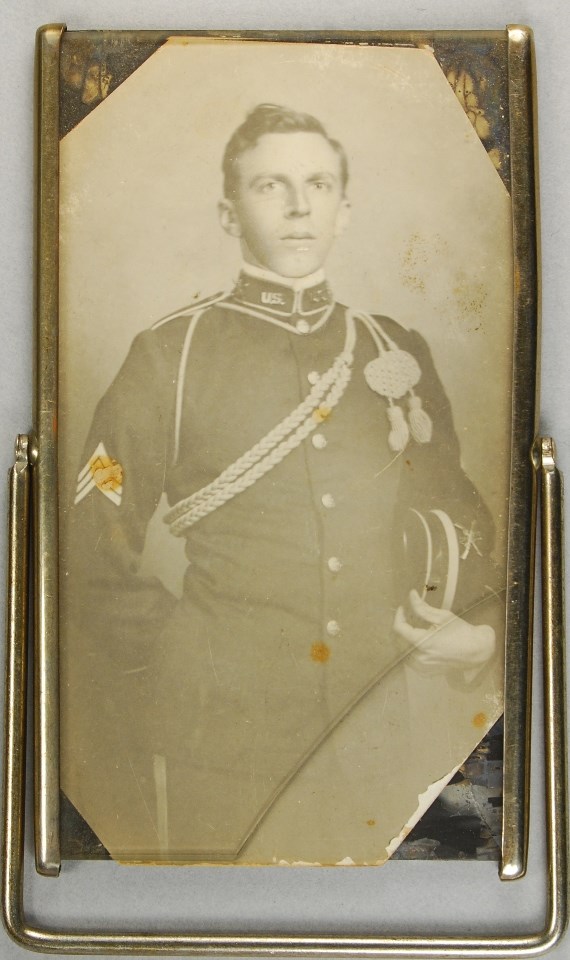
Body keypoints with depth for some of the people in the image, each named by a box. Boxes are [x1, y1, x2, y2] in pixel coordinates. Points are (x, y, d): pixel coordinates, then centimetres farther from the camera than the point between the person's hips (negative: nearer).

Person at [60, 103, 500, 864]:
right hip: (222, 739, -3)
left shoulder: (399, 353, 7)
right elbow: (97, 559, 0)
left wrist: (479, 630, -1)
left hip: (388, 731, 3)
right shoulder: (169, 358, -2)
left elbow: (461, 517, 14)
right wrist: (183, 660, -6)